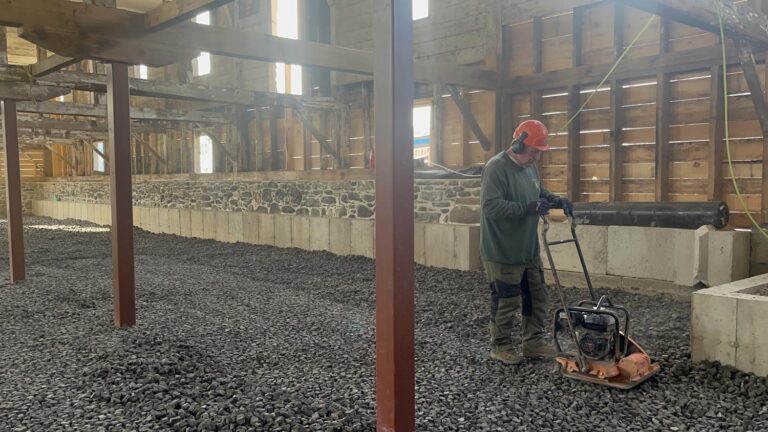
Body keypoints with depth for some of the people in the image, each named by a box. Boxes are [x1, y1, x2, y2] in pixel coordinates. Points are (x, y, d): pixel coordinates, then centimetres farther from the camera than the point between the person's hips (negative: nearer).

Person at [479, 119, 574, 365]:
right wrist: (527, 208, -33)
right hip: (503, 253, -9)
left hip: (529, 250, 9)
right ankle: (500, 347, 20)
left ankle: (534, 344, 28)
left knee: (537, 298, 14)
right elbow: (490, 206, -28)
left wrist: (557, 200, 5)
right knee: (506, 303, 3)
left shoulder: (530, 167, 10)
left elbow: (539, 193, 26)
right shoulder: (496, 167, -19)